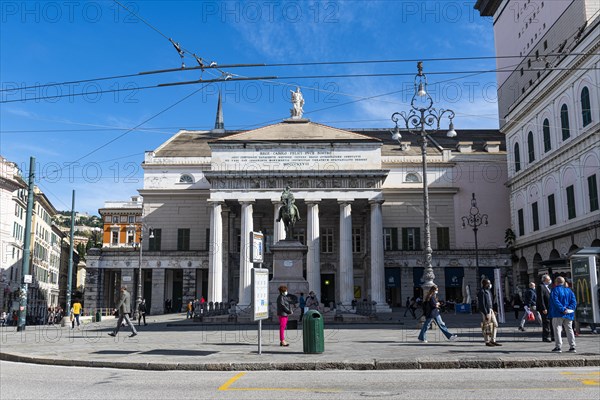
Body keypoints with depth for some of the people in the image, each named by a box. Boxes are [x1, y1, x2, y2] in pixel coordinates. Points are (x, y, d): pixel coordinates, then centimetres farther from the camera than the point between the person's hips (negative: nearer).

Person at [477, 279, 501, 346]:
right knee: (487, 327, -2)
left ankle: (493, 340, 15)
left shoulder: (488, 291, 14)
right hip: (485, 311, -9)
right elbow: (482, 304, -19)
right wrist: (486, 314, -21)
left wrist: (492, 310, 18)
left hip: (490, 310, 9)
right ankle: (487, 342, 7)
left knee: (495, 325, 9)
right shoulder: (482, 292, -15)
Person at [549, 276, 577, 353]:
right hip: (569, 315, 5)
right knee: (569, 330, 11)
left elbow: (556, 302, -18)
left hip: (558, 314, -5)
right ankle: (572, 347, 8)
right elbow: (574, 301, 4)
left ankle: (558, 347, -5)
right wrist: (569, 309, -6)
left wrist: (563, 309, -19)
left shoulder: (555, 290, -6)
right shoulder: (569, 290, 11)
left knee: (557, 330, -1)